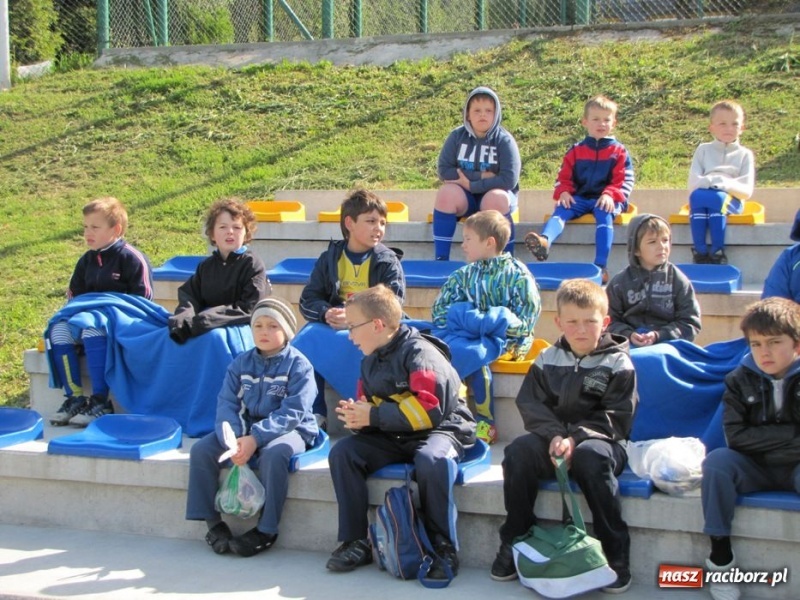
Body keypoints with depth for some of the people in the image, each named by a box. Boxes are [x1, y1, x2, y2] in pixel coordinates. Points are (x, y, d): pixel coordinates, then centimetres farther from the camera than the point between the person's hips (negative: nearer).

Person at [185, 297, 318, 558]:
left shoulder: (298, 364, -10)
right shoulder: (241, 363, 5)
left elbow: (292, 412, -19)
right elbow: (226, 402, -4)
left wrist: (255, 438, -31)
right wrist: (233, 439, -24)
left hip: (288, 430, -5)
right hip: (245, 427, 5)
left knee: (273, 454, -37)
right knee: (201, 449, -14)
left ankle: (266, 530, -23)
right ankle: (213, 521, -5)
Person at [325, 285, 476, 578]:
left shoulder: (420, 353, -16)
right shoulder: (370, 361, 10)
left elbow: (430, 409, -26)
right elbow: (367, 405, 19)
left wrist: (374, 416, -22)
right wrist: (355, 415, -8)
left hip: (439, 430, -7)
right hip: (392, 439, 8)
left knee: (431, 461, -39)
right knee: (342, 453, -12)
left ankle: (445, 547, -22)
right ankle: (355, 541, -6)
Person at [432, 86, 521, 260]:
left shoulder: (504, 140, -8)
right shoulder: (457, 136, -1)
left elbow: (509, 180, -17)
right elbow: (444, 170, -8)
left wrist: (471, 184, -18)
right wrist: (479, 176, -15)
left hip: (495, 194, -2)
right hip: (465, 197, 2)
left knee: (496, 199, -35)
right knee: (446, 192, -28)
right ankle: (441, 259, -26)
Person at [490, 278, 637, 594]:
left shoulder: (618, 363, -1)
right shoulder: (547, 359, 9)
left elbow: (615, 419, -8)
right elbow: (531, 405, 2)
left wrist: (575, 438, -22)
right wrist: (554, 435, -17)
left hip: (599, 440, -3)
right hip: (552, 439, 3)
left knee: (590, 456, -37)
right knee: (517, 452, -26)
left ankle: (615, 554, -25)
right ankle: (514, 542, -12)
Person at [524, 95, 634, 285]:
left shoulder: (619, 151, 12)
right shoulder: (576, 151, 18)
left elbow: (624, 180, 3)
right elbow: (564, 177, 14)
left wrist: (610, 195, -16)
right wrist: (564, 193, -8)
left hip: (605, 200, -2)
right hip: (579, 199, 2)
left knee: (604, 214, -35)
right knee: (561, 210, -27)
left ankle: (600, 266, -46)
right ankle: (544, 241, -60)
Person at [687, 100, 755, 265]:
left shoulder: (744, 154, 15)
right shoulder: (703, 150, 18)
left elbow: (747, 191, 3)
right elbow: (693, 183, 6)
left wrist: (726, 184, -16)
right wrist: (711, 181, -14)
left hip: (730, 201, -1)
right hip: (703, 197, 1)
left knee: (717, 197, -37)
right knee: (696, 196, -36)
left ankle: (717, 251, -35)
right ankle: (700, 250, -35)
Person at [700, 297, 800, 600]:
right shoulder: (740, 380, -2)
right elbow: (736, 436, -13)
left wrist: (765, 444, -19)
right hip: (755, 470, 2)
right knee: (717, 460, -26)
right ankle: (720, 556, -17)